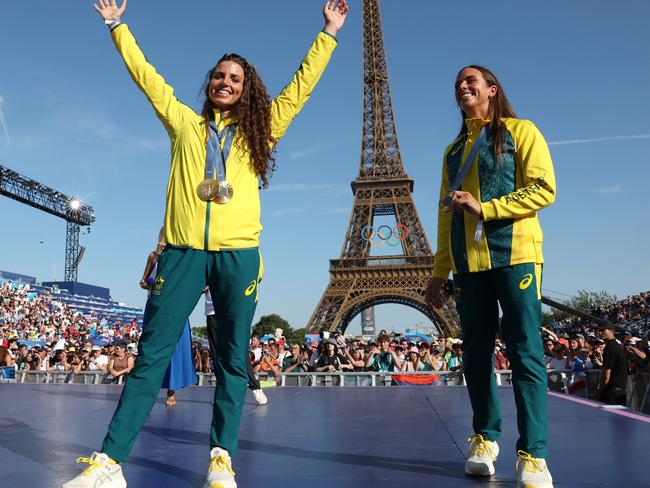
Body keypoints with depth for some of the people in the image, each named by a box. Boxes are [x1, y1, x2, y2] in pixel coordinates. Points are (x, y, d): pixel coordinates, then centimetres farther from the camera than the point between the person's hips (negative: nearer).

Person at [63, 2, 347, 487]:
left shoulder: (259, 129, 17)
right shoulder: (184, 122, 17)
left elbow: (301, 85, 20)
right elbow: (146, 75, 24)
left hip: (238, 254, 0)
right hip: (183, 251, 0)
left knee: (233, 361, 1)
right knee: (152, 353, -2)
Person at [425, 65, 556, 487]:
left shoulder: (520, 131, 6)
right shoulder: (454, 151, 20)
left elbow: (544, 189, -6)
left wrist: (484, 208, -14)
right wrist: (439, 271, 12)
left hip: (515, 255, -5)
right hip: (469, 262, 5)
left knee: (525, 353, -7)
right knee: (476, 354, 6)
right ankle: (485, 438, 19)